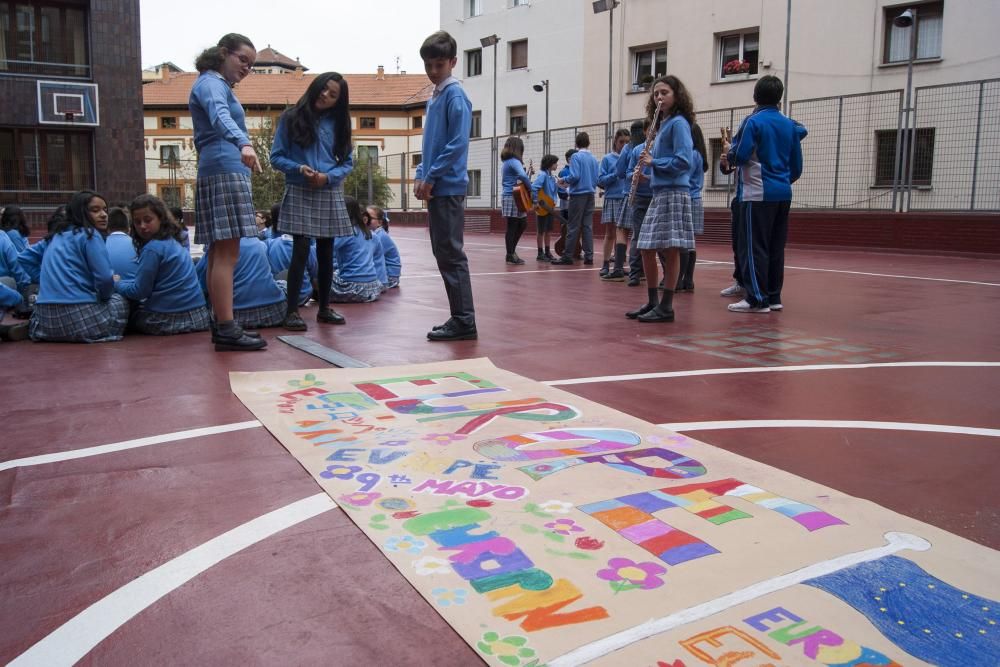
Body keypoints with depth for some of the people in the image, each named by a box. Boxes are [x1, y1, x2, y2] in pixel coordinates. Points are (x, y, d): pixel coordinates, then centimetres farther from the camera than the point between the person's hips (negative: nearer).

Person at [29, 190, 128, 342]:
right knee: (119, 301, 21)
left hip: (46, 319, 7)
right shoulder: (89, 235, -4)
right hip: (79, 317, -7)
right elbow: (104, 278, -13)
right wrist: (104, 296, 10)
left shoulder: (55, 236, 20)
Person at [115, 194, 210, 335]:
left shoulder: (153, 248, -14)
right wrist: (122, 282, 20)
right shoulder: (173, 241, 13)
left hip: (168, 321, -8)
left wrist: (116, 284, 8)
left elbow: (139, 291, -9)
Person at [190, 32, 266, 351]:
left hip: (224, 172, 10)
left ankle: (222, 325, 11)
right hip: (225, 171, -10)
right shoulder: (211, 83, -6)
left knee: (221, 253, 8)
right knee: (227, 253, -15)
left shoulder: (219, 85, 26)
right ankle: (227, 330, -17)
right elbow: (220, 116, -26)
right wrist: (244, 144, -43)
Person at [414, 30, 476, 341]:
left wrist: (431, 177, -14)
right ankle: (459, 318, 17)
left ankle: (464, 321, -2)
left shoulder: (455, 95, -8)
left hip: (447, 187, -9)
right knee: (443, 253, 10)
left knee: (451, 254, -7)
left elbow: (458, 144, -17)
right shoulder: (435, 97, 18)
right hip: (437, 187, 9)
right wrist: (421, 176, 11)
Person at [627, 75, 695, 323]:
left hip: (674, 193, -9)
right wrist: (647, 173, 4)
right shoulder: (662, 125, 18)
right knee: (646, 248, 9)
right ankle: (652, 302, 18)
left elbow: (683, 161, -17)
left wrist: (654, 162, -11)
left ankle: (666, 306, 1)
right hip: (659, 193, 9)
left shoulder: (678, 123, -7)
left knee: (670, 250, -5)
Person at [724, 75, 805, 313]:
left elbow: (739, 156, -13)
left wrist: (728, 152, 8)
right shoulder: (790, 125, 11)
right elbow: (797, 165, 13)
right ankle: (774, 297, 14)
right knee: (776, 248, 10)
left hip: (759, 194, -6)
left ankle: (757, 299, -5)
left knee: (754, 247, -4)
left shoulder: (754, 121, -7)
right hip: (783, 193, 7)